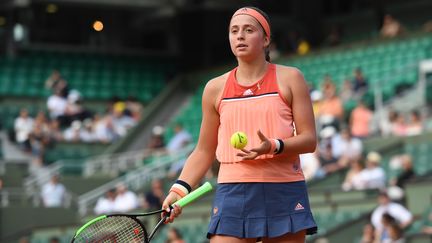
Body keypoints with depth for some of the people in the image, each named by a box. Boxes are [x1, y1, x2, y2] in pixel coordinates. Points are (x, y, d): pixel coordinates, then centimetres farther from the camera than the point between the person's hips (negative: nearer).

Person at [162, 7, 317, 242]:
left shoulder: (289, 79, 5)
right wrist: (179, 189, 1)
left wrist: (273, 146, -18)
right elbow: (204, 151, 16)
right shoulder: (215, 88, 11)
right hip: (232, 194, 1)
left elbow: (309, 139, 1)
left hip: (283, 192, -1)